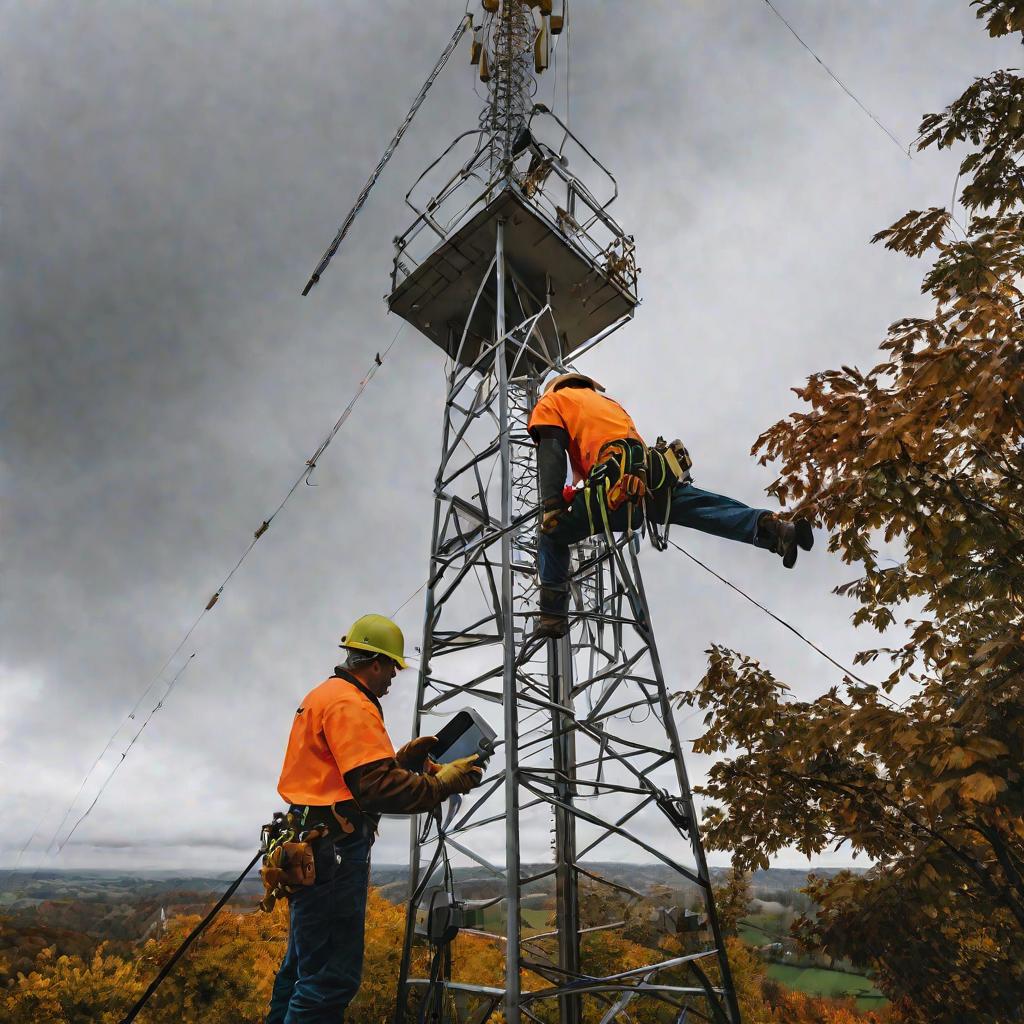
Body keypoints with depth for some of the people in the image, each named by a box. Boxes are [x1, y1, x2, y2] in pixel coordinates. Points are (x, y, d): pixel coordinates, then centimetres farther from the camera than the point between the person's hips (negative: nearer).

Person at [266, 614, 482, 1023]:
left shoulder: (323, 695, 17)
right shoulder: (351, 704, -16)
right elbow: (376, 786, -24)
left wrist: (400, 758, 10)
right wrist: (441, 784, -17)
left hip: (310, 846, 11)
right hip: (333, 848, -11)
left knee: (305, 965, 22)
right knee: (332, 977, -5)